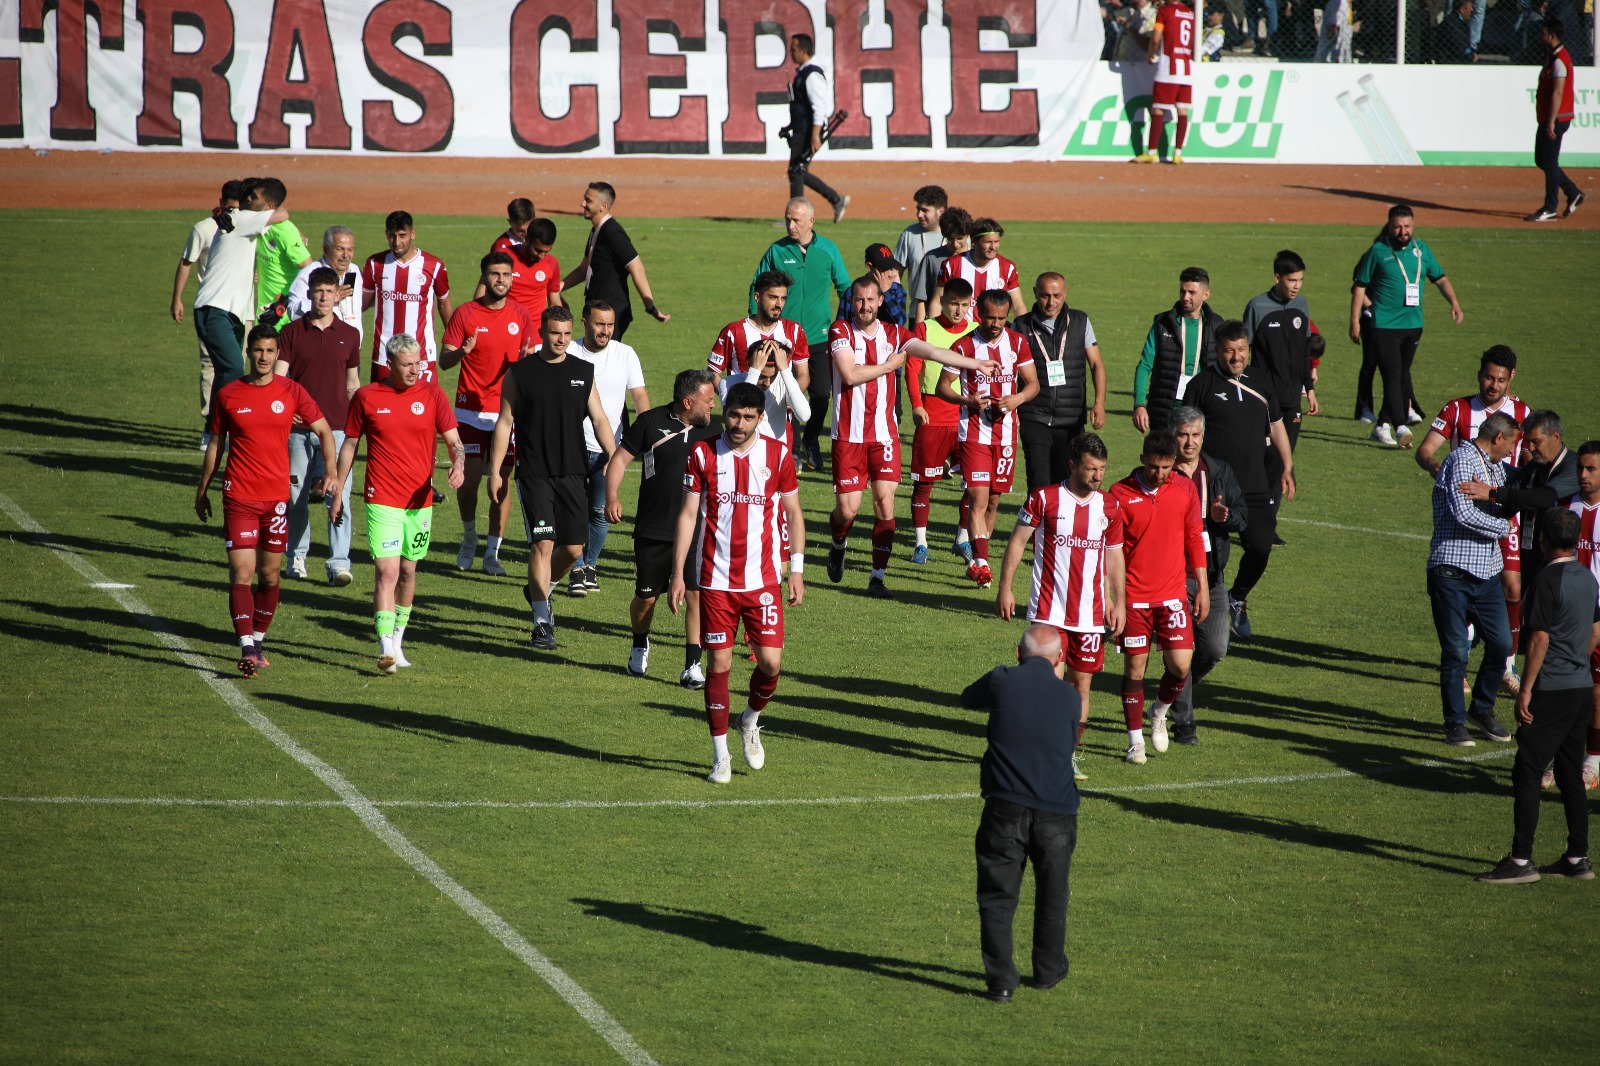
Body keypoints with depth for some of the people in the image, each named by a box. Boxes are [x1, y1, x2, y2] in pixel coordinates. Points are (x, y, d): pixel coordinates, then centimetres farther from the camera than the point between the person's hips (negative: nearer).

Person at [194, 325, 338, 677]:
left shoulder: (291, 393, 2)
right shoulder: (228, 395, 1)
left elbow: (324, 432, 7)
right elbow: (215, 444, 11)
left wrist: (332, 473, -7)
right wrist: (202, 491, 14)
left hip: (277, 496, 2)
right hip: (239, 497, -2)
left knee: (270, 574, 9)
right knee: (241, 573, -11)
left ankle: (258, 640, 24)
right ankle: (247, 649, -16)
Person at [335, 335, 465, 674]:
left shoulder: (431, 394, 1)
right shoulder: (366, 397, -2)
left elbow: (454, 440, 0)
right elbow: (350, 444, 9)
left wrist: (458, 464, -21)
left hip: (420, 500, 3)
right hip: (382, 501, -3)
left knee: (408, 571, 13)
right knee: (387, 572, -14)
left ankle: (398, 640, 30)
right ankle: (386, 648, -20)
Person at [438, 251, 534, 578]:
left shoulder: (520, 315, 4)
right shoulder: (465, 314, -3)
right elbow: (443, 361, -2)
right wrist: (461, 352, -24)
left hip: (508, 410, 2)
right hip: (471, 410, -2)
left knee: (502, 481, -1)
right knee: (469, 478, -6)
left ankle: (493, 552, 7)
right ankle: (469, 536, 20)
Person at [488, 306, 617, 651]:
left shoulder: (583, 372, 8)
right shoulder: (519, 373, 1)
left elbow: (599, 419, 10)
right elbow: (504, 423, 4)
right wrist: (495, 471, 0)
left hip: (572, 473, 3)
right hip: (533, 474, -3)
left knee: (573, 548, 4)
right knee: (543, 544, -12)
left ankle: (540, 589, 34)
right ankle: (542, 623, -9)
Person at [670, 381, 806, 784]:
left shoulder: (778, 455, 1)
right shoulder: (703, 455, 0)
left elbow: (793, 513, 10)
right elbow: (688, 514, 4)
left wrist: (797, 570, 4)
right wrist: (678, 573, -1)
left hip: (763, 579, 0)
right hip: (716, 580, 0)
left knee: (770, 662, -5)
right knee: (720, 663, -1)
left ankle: (751, 720, 26)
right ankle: (720, 756, 8)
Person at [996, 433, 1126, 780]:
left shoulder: (1108, 507, 7)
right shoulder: (1044, 498, -4)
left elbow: (1114, 556, 16)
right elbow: (1017, 541, 2)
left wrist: (1119, 602, 10)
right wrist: (1005, 588, -3)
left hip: (1091, 614, 4)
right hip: (1049, 611, -4)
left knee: (1082, 681, 5)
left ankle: (1070, 755, 15)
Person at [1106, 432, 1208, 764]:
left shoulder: (1185, 490, 2)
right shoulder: (1120, 494, -6)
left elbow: (1195, 540, 11)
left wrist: (1202, 587, 10)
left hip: (1172, 594, 2)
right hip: (1134, 596, -2)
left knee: (1181, 664, -6)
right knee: (1134, 667, 1)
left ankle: (1159, 713, 25)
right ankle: (1135, 741, 13)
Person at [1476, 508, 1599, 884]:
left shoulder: (1547, 581, -15)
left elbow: (1540, 639, -18)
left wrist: (1526, 689, -14)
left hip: (1552, 693, -8)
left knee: (1526, 773, -5)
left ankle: (1521, 860, -7)